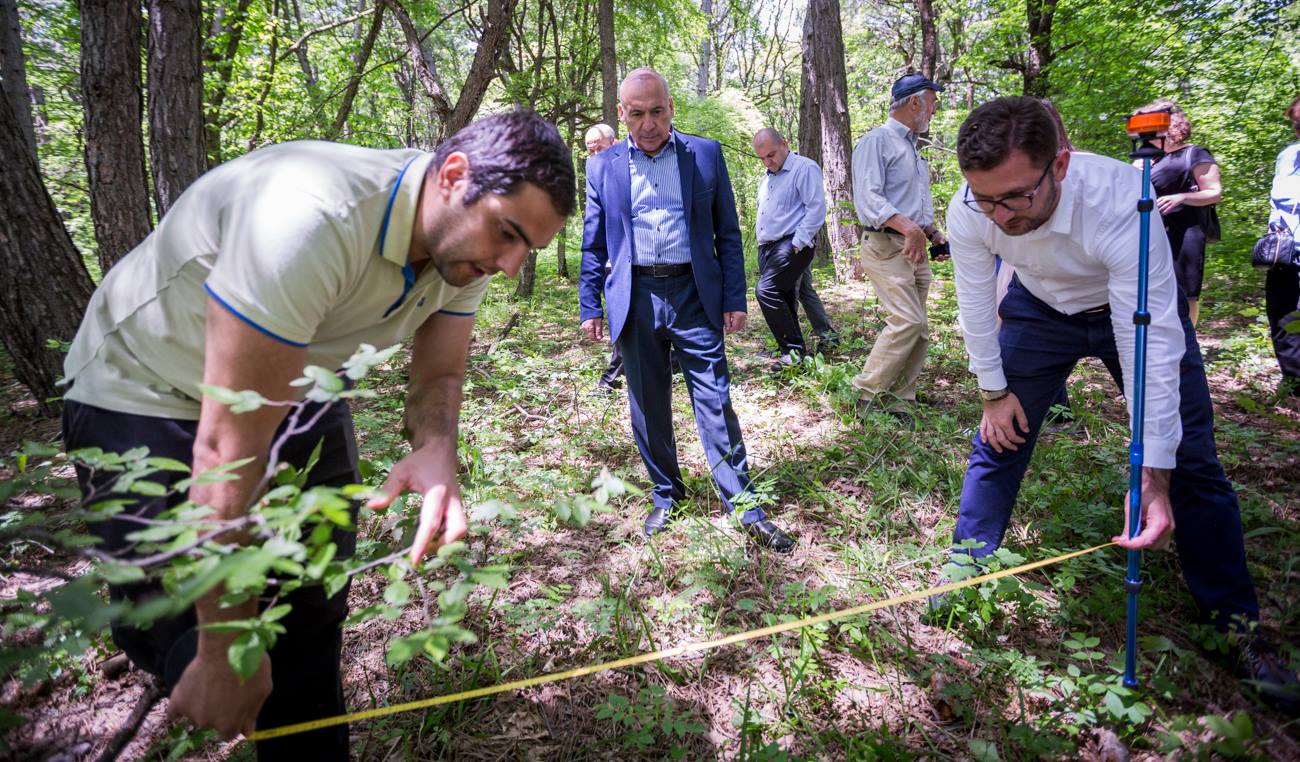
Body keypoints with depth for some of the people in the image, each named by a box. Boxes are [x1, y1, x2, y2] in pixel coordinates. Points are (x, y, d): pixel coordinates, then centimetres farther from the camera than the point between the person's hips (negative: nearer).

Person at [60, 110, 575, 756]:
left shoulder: (464, 240, -14)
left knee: (313, 615, 8)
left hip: (292, 388, 6)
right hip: (145, 394, -5)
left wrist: (436, 449, -29)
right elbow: (229, 445, -36)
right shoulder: (311, 218, -38)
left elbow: (439, 375, -4)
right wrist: (228, 649, -28)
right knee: (173, 626, -5)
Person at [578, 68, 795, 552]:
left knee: (715, 403, -2)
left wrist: (735, 299, -1)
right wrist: (590, 306, 5)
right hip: (634, 299, 2)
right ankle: (666, 495, 27)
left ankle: (745, 507, 8)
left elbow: (727, 233, 5)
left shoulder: (706, 154, 4)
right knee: (647, 405, 10)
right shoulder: (603, 165, 7)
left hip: (694, 294, -1)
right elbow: (593, 244, 10)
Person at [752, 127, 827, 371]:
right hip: (768, 247, 9)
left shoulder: (804, 168, -6)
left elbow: (816, 209, -14)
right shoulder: (767, 178, 21)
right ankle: (792, 351, 13)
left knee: (766, 290, -21)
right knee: (783, 299, 7)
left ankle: (794, 349, -15)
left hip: (792, 244, -9)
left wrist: (797, 244, -17)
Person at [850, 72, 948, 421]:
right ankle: (868, 393, -8)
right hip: (886, 246, -9)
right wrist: (907, 226, -28)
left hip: (915, 249, 9)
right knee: (907, 321, -19)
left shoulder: (914, 151, 23)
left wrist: (933, 232, 9)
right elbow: (868, 198, -17)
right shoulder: (877, 141, -5)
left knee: (918, 330, 5)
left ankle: (898, 402, 11)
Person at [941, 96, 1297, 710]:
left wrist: (1153, 474, -40)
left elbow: (1150, 341, -39)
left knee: (1190, 461, -3)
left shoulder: (1120, 200, -39)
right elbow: (976, 306, -12)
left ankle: (1237, 625, 14)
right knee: (998, 438, 0)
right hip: (1039, 308, 3)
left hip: (1136, 307, -2)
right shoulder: (968, 214, -29)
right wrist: (995, 391, -4)